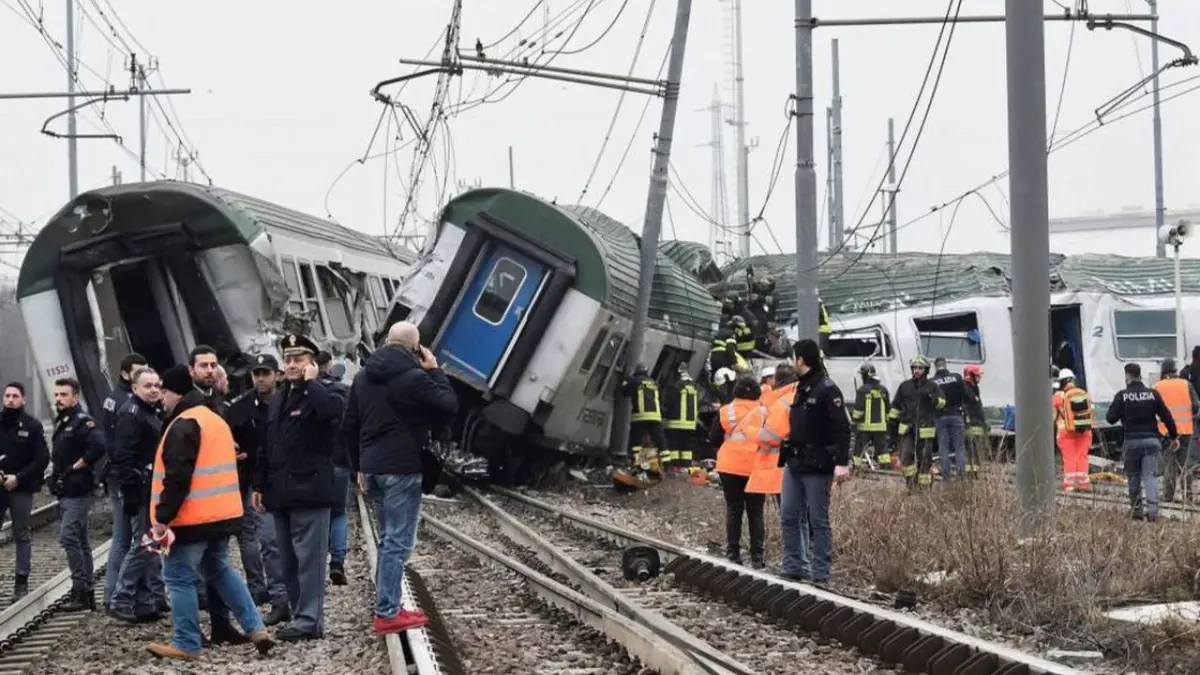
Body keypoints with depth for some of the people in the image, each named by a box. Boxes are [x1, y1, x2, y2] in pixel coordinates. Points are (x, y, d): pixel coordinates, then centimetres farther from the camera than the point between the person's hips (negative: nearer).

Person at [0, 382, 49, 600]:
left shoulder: (32, 426, -2)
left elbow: (42, 459, -5)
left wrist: (18, 478, -13)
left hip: (21, 489, -2)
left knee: (22, 536, 1)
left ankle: (21, 583, 4)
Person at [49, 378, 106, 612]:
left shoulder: (82, 421, -14)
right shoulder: (61, 423, 16)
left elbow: (98, 446, -29)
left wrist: (78, 466, -20)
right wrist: (57, 473, 13)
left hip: (77, 492, -10)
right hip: (65, 492, 10)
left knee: (68, 537, -14)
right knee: (79, 540, 12)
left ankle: (80, 589, -11)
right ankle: (86, 592, 17)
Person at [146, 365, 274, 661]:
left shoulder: (184, 425, -15)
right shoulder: (215, 419, 17)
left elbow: (176, 477, -22)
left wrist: (162, 517, -19)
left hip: (192, 517, -9)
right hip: (222, 513, 9)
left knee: (180, 577, 0)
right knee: (219, 570, 19)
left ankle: (186, 644, 3)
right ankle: (256, 628, 12)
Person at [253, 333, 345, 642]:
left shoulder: (319, 394, -4)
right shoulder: (278, 399, 19)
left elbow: (333, 409, -31)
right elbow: (266, 446, 22)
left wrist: (310, 382, -16)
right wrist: (260, 485, 17)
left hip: (309, 490, -8)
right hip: (281, 492, 8)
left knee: (309, 558, -8)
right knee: (289, 561, 10)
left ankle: (308, 620, -8)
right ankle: (304, 617, 16)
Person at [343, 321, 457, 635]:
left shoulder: (364, 377, 11)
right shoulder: (413, 377, -14)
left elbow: (349, 426, 15)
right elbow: (449, 407, -8)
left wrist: (359, 467, 21)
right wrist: (435, 371, 1)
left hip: (372, 466, 8)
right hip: (402, 468, -8)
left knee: (389, 539, 17)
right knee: (398, 541, -5)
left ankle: (388, 606, 18)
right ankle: (387, 614, -7)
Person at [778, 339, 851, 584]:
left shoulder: (827, 389, -12)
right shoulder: (802, 388, 15)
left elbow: (842, 428, -17)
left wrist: (842, 462, -24)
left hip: (817, 465, -9)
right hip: (795, 463, 9)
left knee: (818, 521, -2)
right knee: (789, 518, 9)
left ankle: (820, 573, 2)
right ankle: (794, 568, 16)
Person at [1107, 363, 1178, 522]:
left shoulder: (1122, 396, -5)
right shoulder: (1153, 394, 2)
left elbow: (1111, 418, -4)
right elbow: (1167, 417, 4)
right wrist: (1174, 437, 13)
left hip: (1131, 441, -1)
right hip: (1151, 440, 1)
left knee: (1134, 477, 11)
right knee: (1150, 475, -1)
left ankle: (1136, 510, 14)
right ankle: (1152, 509, -16)